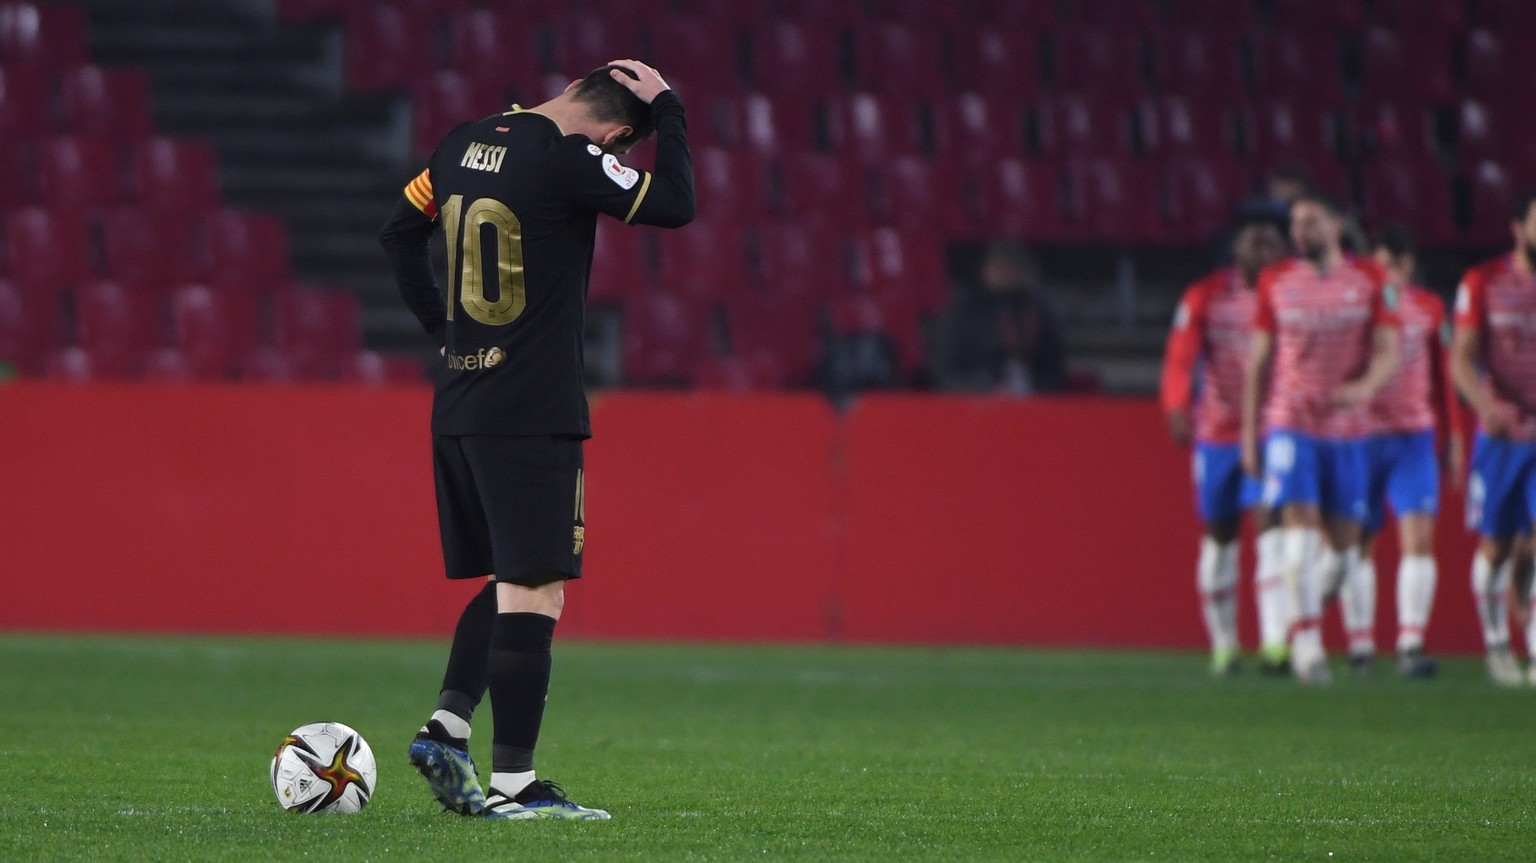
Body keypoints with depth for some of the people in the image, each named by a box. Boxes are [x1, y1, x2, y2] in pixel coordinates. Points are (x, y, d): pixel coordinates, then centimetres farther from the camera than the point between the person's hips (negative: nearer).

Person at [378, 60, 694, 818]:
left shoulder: (464, 145, 9)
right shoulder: (567, 160, -15)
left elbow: (399, 233, 20)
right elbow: (675, 206, -11)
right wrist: (667, 111, 0)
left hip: (458, 407, 8)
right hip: (532, 413, -8)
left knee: (511, 580, 19)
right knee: (532, 592, -5)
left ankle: (446, 726, 7)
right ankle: (512, 784, -6)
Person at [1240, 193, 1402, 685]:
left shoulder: (1369, 281, 4)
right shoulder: (1276, 283, 6)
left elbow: (1388, 351, -1)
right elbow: (1258, 361, 10)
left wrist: (1365, 386, -23)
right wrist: (1249, 432, 7)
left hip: (1347, 427, 1)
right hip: (1290, 422, -1)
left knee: (1343, 538, 4)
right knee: (1300, 521, -15)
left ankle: (1307, 599, 31)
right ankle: (1307, 643, -16)